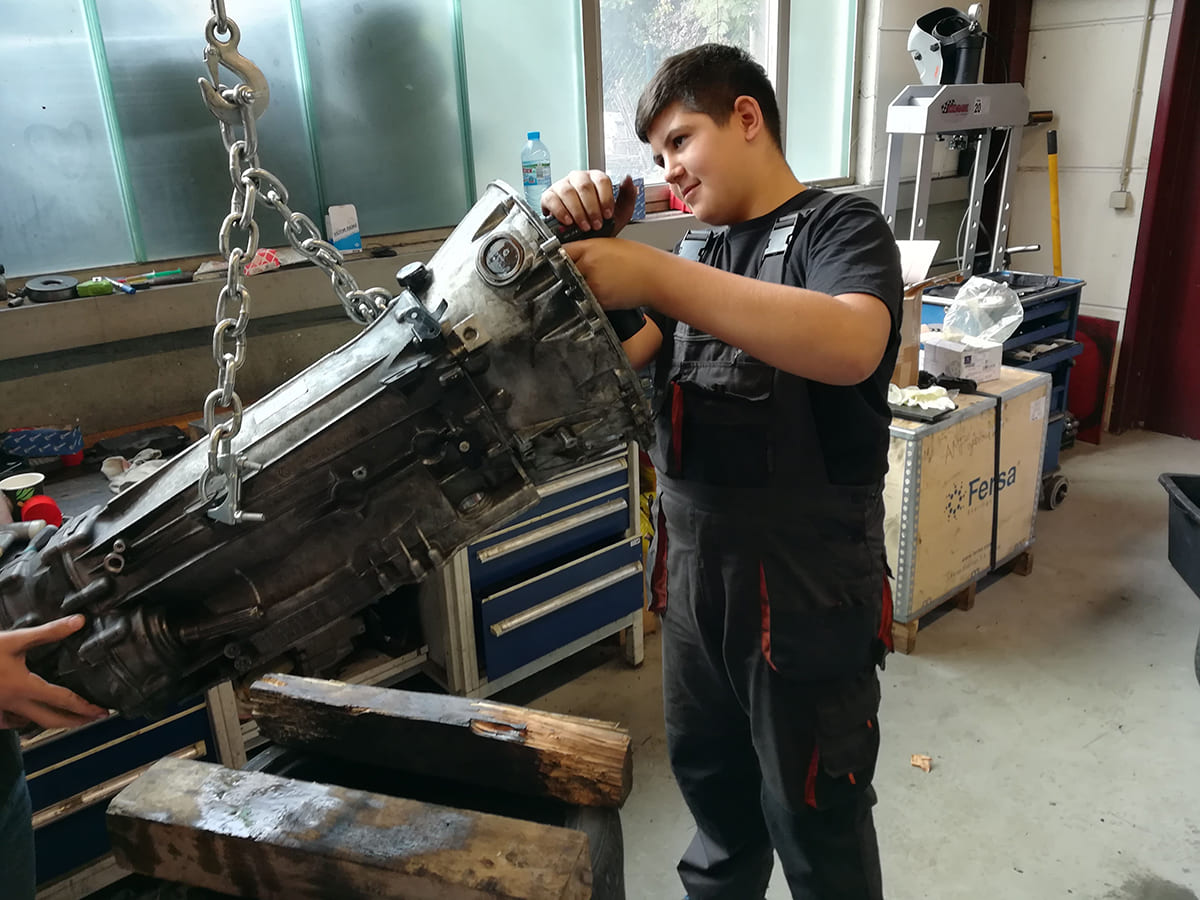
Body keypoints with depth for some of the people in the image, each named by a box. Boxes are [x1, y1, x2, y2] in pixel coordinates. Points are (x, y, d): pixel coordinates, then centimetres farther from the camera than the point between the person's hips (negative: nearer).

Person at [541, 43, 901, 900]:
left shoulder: (840, 226, -9)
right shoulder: (696, 252, 11)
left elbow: (852, 345, -31)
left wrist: (655, 276, -34)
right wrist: (582, 248, -17)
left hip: (808, 584, -6)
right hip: (693, 570, 7)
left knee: (813, 818, 12)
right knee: (710, 780, 25)